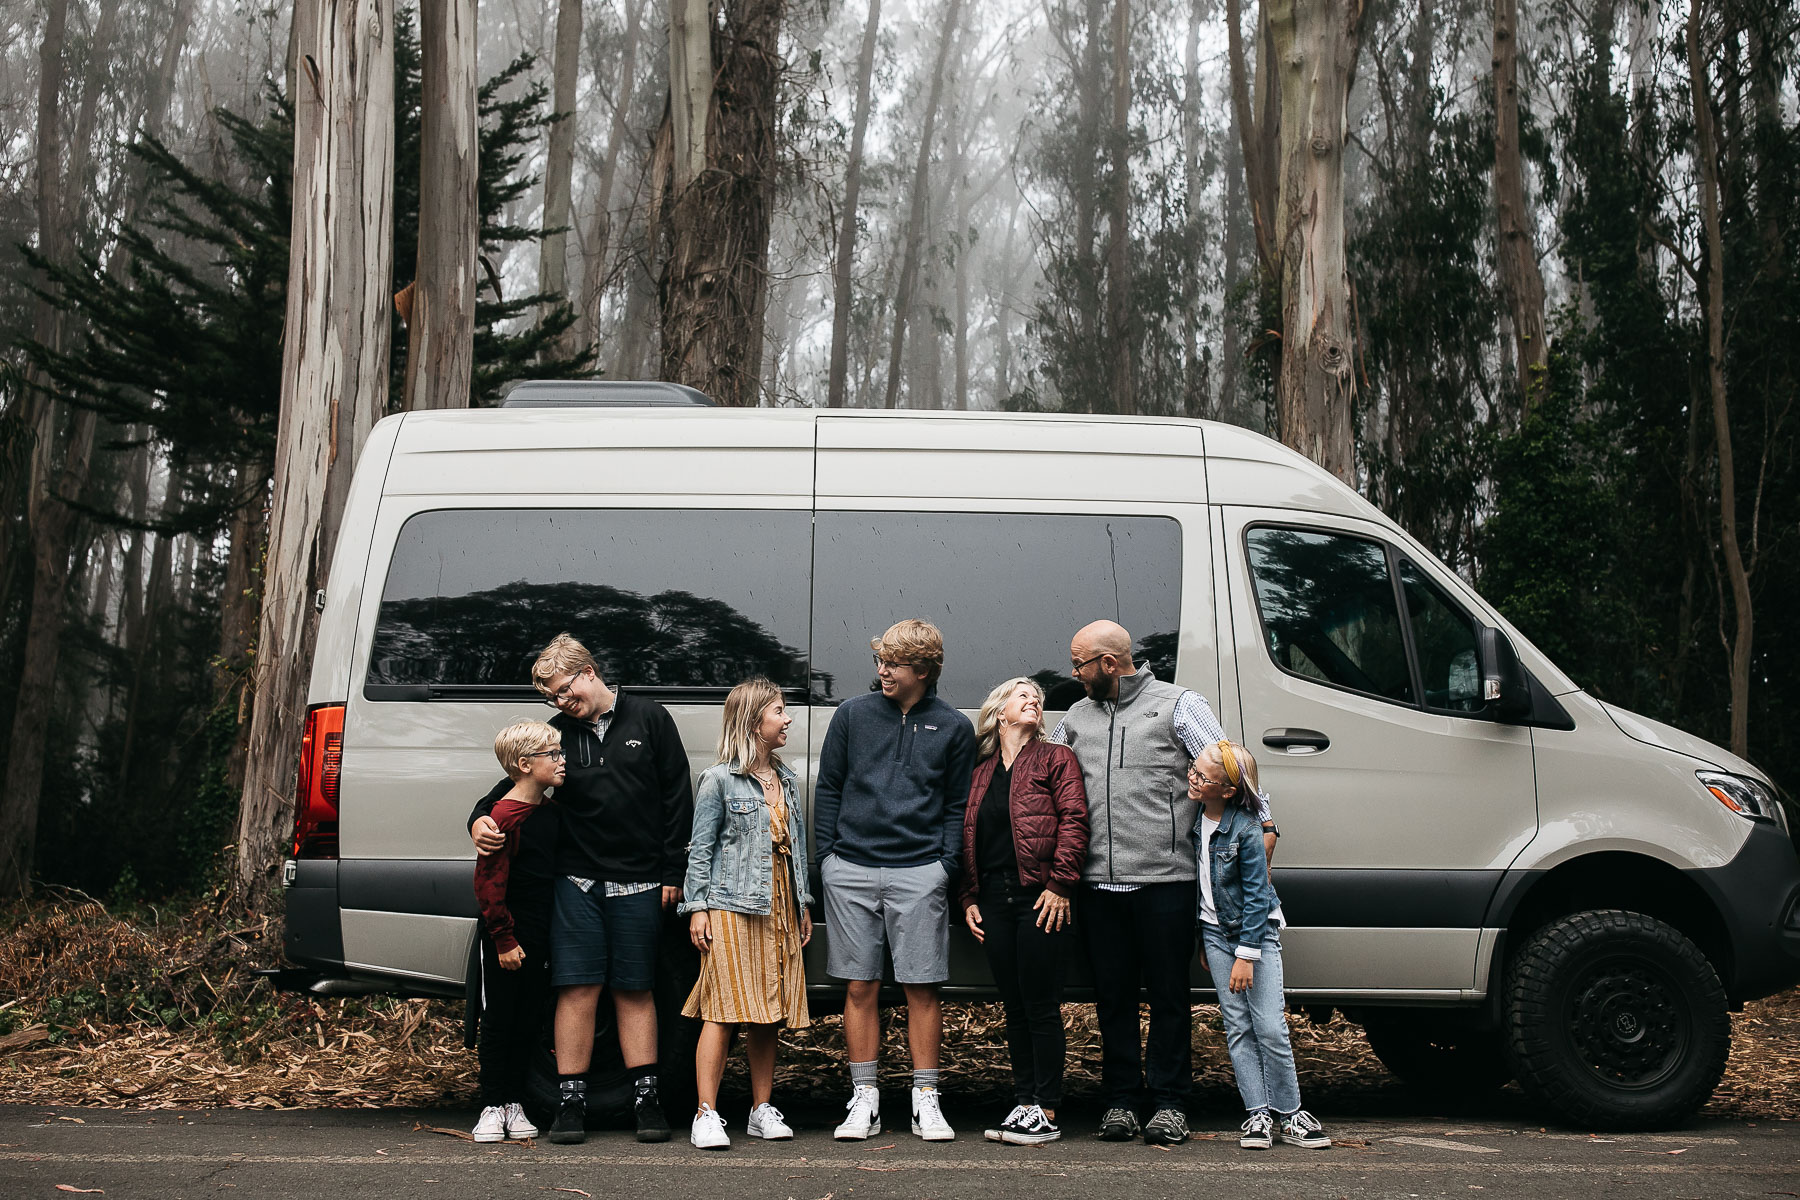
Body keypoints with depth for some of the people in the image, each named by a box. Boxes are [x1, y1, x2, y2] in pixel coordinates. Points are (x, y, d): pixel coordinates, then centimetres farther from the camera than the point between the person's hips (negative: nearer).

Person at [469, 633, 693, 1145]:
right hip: (577, 882, 1)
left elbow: (677, 796, 4)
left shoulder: (649, 719, 4)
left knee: (635, 989, 5)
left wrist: (673, 872, 0)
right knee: (577, 988, -2)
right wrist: (481, 819, -10)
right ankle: (571, 1103, 4)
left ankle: (646, 1099, 11)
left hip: (638, 885, -1)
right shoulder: (555, 734, 8)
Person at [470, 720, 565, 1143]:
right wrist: (504, 939, -16)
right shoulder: (506, 815, -15)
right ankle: (492, 1108, 9)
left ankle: (514, 1104, 19)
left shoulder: (548, 812, 9)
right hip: (505, 938, -7)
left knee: (529, 1021, 10)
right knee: (499, 1022, 2)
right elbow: (489, 883, -15)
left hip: (539, 938, 7)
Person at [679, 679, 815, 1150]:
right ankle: (706, 1116, -8)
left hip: (779, 908, 6)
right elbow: (700, 848, -3)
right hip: (731, 906, -6)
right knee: (725, 1009, -10)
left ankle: (762, 1110, 16)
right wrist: (697, 907, -9)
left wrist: (803, 905, 17)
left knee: (768, 1013, 8)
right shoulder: (719, 780, -3)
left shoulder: (785, 779, 16)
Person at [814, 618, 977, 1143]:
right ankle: (864, 1100, 11)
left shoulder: (953, 727, 7)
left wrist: (946, 864, -1)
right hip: (851, 870, 1)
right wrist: (828, 854, 4)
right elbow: (828, 788, 11)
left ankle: (926, 1100, 8)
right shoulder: (853, 714, 8)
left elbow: (957, 805, 9)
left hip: (919, 874, -1)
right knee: (860, 986, 4)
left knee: (922, 987, 0)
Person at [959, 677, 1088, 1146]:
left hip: (1041, 900, -5)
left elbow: (1073, 820, -6)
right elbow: (968, 839, 18)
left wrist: (1060, 884, -14)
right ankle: (1024, 1104, 14)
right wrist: (969, 897, 10)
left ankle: (1047, 1113, 2)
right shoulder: (981, 773, 18)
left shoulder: (1056, 759, 3)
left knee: (1041, 1007, -4)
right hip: (995, 902, 5)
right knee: (1014, 1007, 8)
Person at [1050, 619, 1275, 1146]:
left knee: (1168, 994, 0)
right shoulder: (1076, 717, 18)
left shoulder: (1178, 705, 4)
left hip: (1164, 880, -4)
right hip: (1100, 884, 4)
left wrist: (1261, 826, -7)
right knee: (1112, 995, 7)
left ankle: (1168, 1103, 8)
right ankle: (1121, 1101, 15)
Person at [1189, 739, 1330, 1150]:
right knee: (1237, 1027, 0)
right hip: (1214, 931, 5)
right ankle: (1258, 1114, 2)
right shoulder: (1195, 817, -2)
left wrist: (1246, 955, -17)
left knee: (1270, 1028, -8)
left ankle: (1288, 1114, 3)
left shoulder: (1247, 829, -18)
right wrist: (1201, 944, 10)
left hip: (1257, 931, -5)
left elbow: (1256, 896, -15)